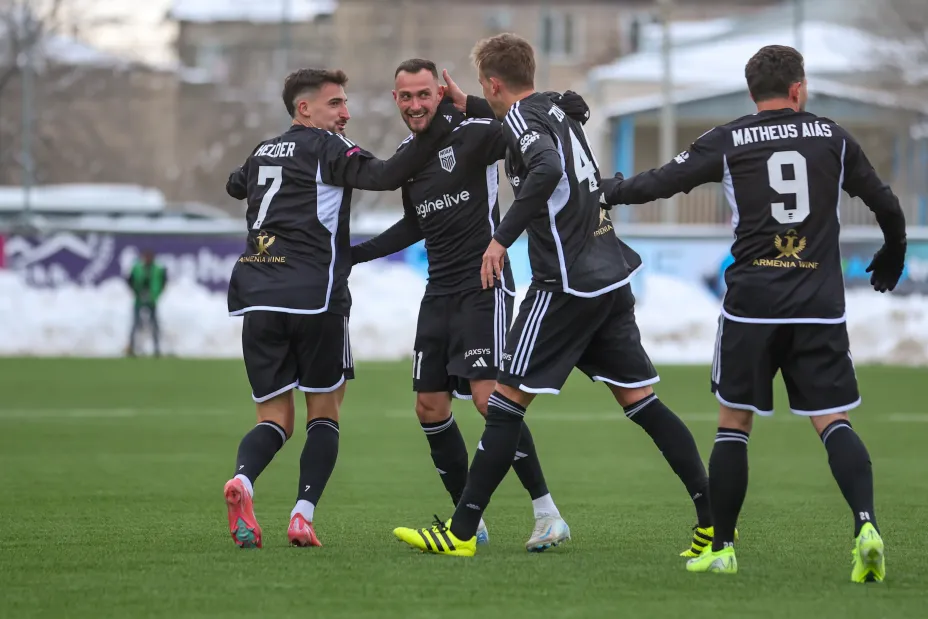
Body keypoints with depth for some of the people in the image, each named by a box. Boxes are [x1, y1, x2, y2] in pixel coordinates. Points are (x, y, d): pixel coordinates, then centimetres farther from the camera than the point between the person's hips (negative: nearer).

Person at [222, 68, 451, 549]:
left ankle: (242, 479, -25)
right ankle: (303, 516, -6)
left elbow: (235, 185, 42)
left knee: (275, 417, 7)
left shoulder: (263, 153, 20)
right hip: (314, 296, -5)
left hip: (256, 299, 5)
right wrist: (436, 131, -15)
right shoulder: (327, 147, 0)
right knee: (324, 410, 9)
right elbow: (384, 176, -16)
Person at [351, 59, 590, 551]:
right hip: (439, 290, 7)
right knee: (430, 408, 3)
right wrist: (355, 254, 24)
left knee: (488, 396, -19)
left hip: (483, 285, -7)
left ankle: (547, 513, -13)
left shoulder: (473, 134, -9)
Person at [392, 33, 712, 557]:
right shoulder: (558, 111, 16)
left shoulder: (521, 119, -9)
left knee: (508, 398, -4)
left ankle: (462, 532, -4)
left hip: (567, 285, -8)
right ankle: (714, 515, 4)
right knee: (640, 399, 10)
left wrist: (503, 238, -25)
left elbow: (548, 168, -29)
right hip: (612, 277, 8)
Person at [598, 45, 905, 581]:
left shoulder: (728, 141, 2)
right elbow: (887, 206, 17)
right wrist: (892, 258, 36)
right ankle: (866, 524, -23)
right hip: (820, 305, 1)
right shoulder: (833, 138, 9)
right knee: (832, 421, 0)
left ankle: (721, 548, 11)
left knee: (734, 421, 10)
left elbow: (661, 183, 5)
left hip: (752, 301, -1)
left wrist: (613, 191, 25)